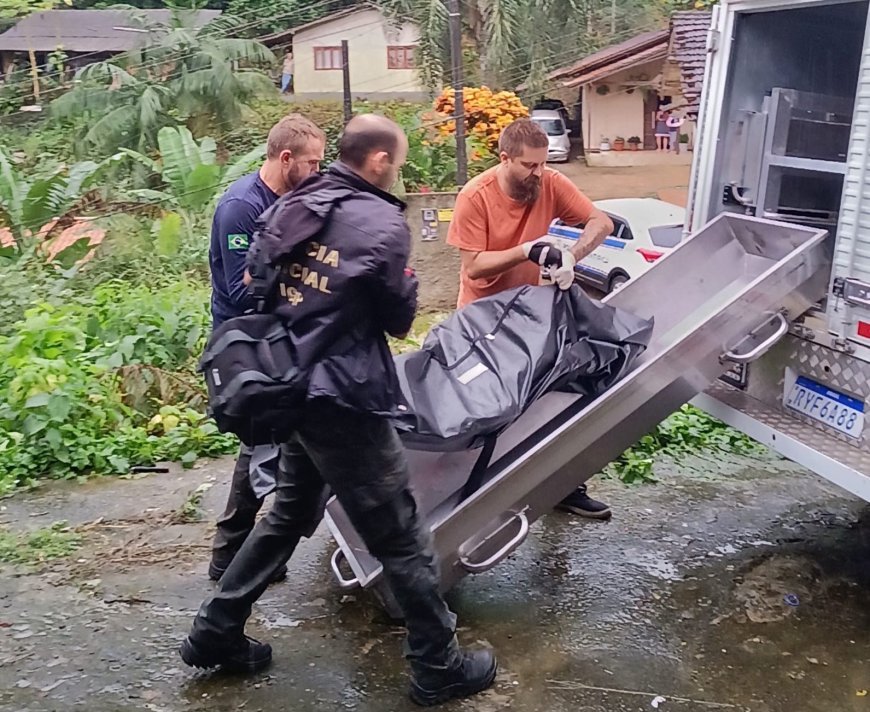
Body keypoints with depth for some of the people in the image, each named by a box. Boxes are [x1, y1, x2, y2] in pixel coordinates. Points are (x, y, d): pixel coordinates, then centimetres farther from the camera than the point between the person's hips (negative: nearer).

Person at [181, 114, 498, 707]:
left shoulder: (293, 206, 8)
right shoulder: (383, 223, -14)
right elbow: (399, 319, -6)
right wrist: (404, 281, 10)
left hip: (292, 387, 8)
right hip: (345, 397, -8)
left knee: (291, 513, 25)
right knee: (402, 537, 4)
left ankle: (215, 632, 33)